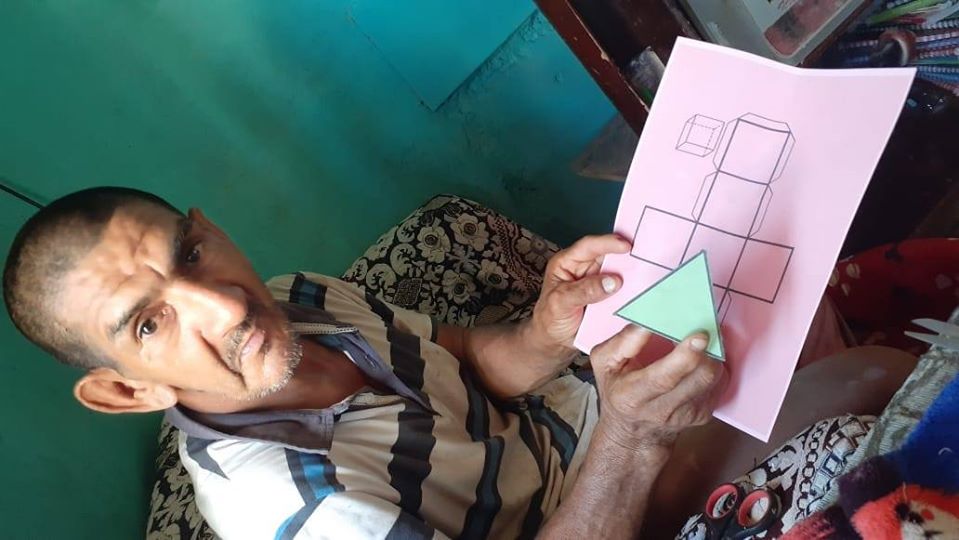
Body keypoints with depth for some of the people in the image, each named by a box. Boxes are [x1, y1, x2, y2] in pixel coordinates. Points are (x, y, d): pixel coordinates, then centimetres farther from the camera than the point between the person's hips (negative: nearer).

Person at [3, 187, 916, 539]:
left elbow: (466, 356, -7)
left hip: (556, 411, 6)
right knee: (870, 380, -1)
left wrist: (545, 335, -29)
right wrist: (627, 439, -50)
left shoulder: (291, 303, -13)